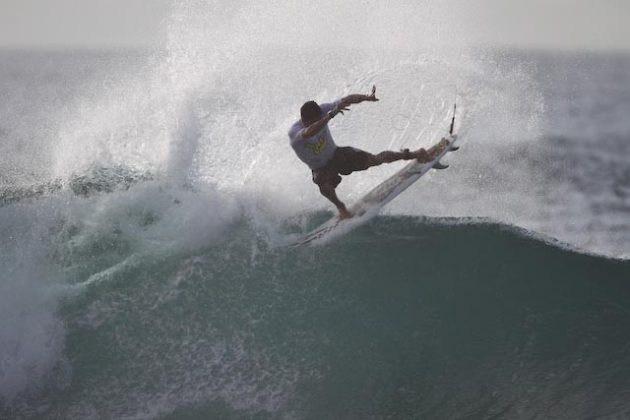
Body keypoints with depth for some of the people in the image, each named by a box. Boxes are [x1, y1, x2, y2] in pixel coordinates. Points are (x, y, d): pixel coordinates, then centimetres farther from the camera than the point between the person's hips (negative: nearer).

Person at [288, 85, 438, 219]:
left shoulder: (321, 111, -21)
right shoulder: (294, 132, -33)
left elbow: (346, 100, -14)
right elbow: (309, 133, -57)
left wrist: (366, 97, -27)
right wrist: (331, 115, -65)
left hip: (336, 154, 3)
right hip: (321, 168, -3)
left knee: (375, 160, -6)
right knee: (325, 187, -36)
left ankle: (412, 155, 13)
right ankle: (340, 207, -6)